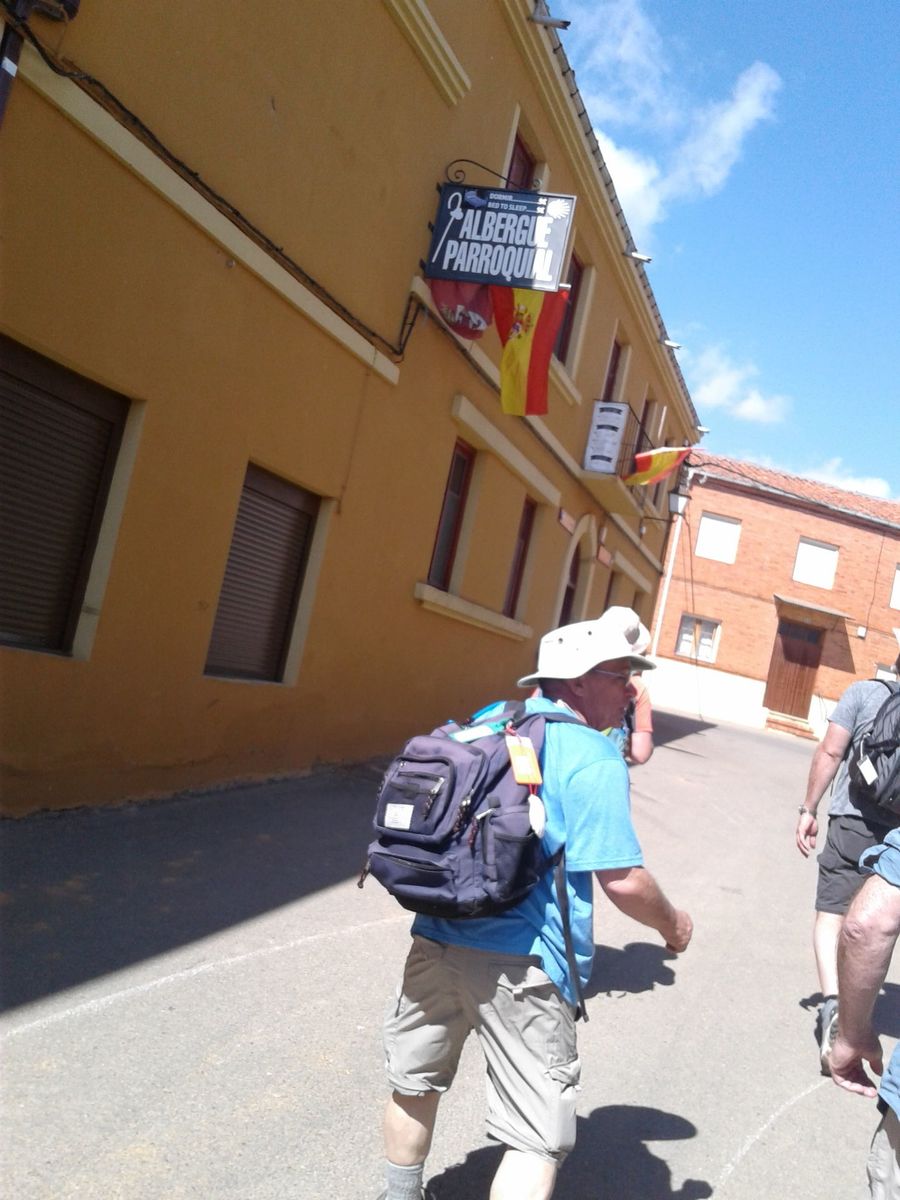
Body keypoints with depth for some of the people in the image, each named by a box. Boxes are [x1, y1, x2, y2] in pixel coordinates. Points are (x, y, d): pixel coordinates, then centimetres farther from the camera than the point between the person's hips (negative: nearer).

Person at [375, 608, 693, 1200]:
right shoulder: (593, 757, -12)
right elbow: (623, 880, -15)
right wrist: (672, 924, 4)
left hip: (437, 940, 8)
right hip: (522, 964, -7)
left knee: (415, 1083, 27)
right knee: (538, 1141, 6)